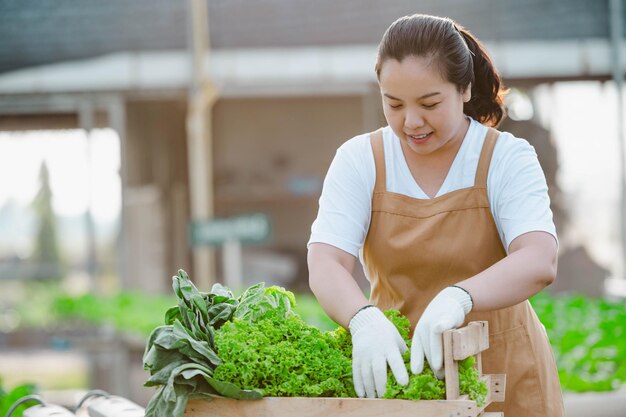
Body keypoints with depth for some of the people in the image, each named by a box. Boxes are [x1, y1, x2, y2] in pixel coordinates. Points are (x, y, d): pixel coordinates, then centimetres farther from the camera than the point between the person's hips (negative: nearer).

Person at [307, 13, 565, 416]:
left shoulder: (507, 159, -7)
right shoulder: (359, 160, -2)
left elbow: (540, 262, -23)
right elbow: (325, 266, -14)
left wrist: (459, 298, -42)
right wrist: (364, 320, -37)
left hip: (504, 379, -1)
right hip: (397, 374, 1)